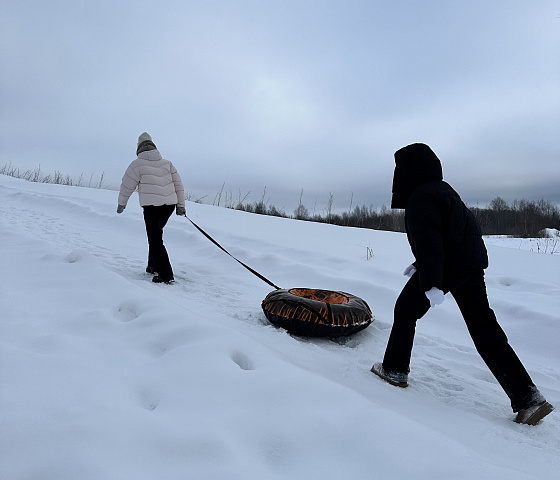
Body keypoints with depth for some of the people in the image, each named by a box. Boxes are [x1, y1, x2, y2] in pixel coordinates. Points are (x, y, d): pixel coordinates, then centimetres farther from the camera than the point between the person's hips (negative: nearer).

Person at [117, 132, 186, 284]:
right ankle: (153, 266, 29)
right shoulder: (167, 163, 15)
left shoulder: (138, 164, 1)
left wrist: (121, 203, 19)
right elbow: (178, 184, 12)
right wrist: (180, 205, 15)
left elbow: (127, 186, 5)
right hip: (170, 204, 6)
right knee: (156, 234, 23)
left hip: (152, 206, -6)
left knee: (155, 240, -2)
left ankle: (166, 275, -7)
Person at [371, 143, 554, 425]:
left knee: (405, 311, 11)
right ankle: (528, 398, 11)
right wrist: (420, 265, 28)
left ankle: (394, 370, 23)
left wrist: (431, 284, -28)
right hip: (471, 264, 10)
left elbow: (429, 241, -25)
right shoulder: (441, 189, 17)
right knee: (485, 329, 10)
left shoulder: (421, 198, -15)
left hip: (445, 269, -9)